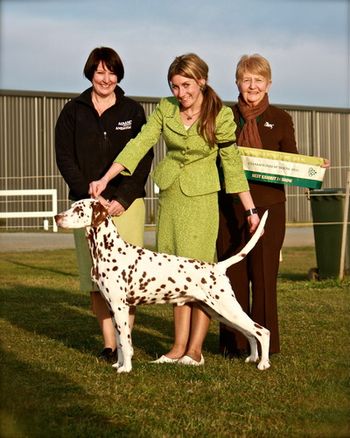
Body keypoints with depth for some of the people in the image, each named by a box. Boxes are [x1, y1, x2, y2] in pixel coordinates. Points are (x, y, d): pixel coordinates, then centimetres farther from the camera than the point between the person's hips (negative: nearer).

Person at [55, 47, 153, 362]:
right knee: (96, 278, -1)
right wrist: (91, 195, -9)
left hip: (126, 202, -1)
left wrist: (123, 199, -8)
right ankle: (109, 343, 4)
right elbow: (65, 158, 2)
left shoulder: (133, 111, 7)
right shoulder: (74, 112, 8)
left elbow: (144, 159, 3)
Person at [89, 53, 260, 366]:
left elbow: (232, 163, -4)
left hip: (200, 199, -5)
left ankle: (195, 350, -1)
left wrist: (250, 209, -4)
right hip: (169, 196, 5)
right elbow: (140, 143, -3)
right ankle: (179, 346, 10)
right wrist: (105, 179, -11)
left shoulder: (220, 116, -9)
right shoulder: (165, 109, 2)